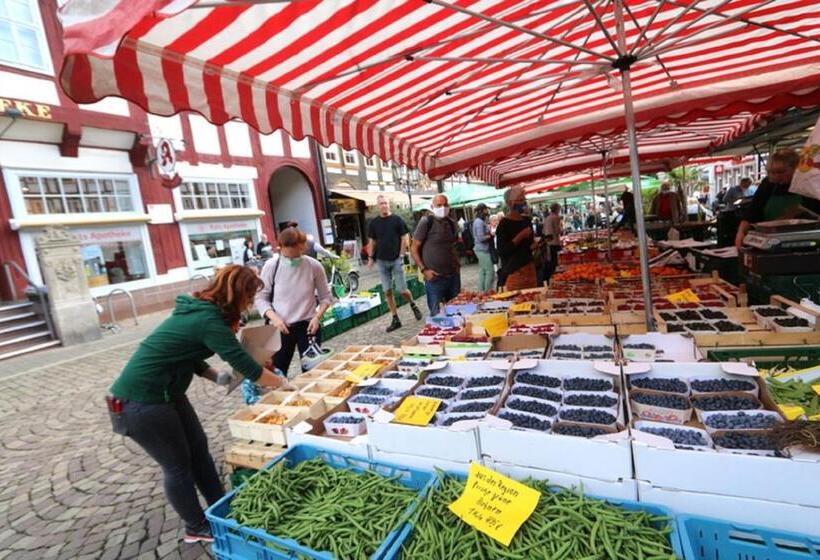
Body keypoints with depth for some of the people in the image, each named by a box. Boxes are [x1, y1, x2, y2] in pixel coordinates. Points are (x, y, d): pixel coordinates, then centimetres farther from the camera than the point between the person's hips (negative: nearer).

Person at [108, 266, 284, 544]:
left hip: (164, 392, 9)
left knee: (199, 450, 16)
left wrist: (217, 376, -2)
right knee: (178, 465, 8)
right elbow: (247, 366, -22)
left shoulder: (200, 310, 2)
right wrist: (284, 384, -7)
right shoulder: (209, 321, -26)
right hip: (141, 401, -9)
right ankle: (197, 528, 30)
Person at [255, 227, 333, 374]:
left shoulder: (314, 266, -10)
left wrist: (317, 317, -12)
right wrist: (274, 317, -15)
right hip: (281, 327, 1)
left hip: (307, 325, 0)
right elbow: (261, 298, 0)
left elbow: (325, 297, 3)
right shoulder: (271, 266, -9)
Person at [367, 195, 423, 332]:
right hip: (381, 261, 3)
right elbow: (372, 241, 13)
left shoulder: (397, 220, -2)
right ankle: (395, 319, 12)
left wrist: (401, 255, -8)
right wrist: (370, 257, 5)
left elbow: (405, 238, -1)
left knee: (402, 290, -4)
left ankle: (413, 304, 28)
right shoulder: (373, 223, 7)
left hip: (396, 260, -3)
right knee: (387, 292, 3)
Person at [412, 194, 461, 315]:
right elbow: (414, 248, -6)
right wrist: (424, 270, -13)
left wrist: (457, 264, 7)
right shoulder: (426, 223, -8)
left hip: (454, 275, 5)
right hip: (435, 277, -5)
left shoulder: (452, 223, 9)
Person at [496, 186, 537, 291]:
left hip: (530, 267, 7)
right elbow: (501, 251, -18)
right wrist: (520, 236, -20)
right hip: (513, 271, -7)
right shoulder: (504, 224, -10)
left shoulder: (527, 220, 11)